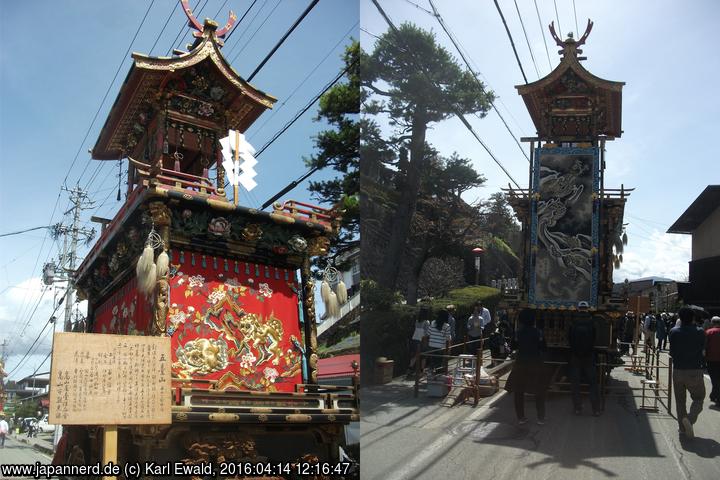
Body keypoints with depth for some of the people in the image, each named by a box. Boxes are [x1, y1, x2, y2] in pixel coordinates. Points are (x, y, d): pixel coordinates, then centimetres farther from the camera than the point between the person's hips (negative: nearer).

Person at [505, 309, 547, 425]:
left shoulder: (518, 332, -6)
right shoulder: (538, 332, -8)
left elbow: (514, 346, 1)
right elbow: (543, 347, -2)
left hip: (520, 364, 1)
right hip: (536, 363, 0)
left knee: (519, 392, 10)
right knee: (539, 392, 11)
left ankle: (521, 417, 11)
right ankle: (540, 418, 12)